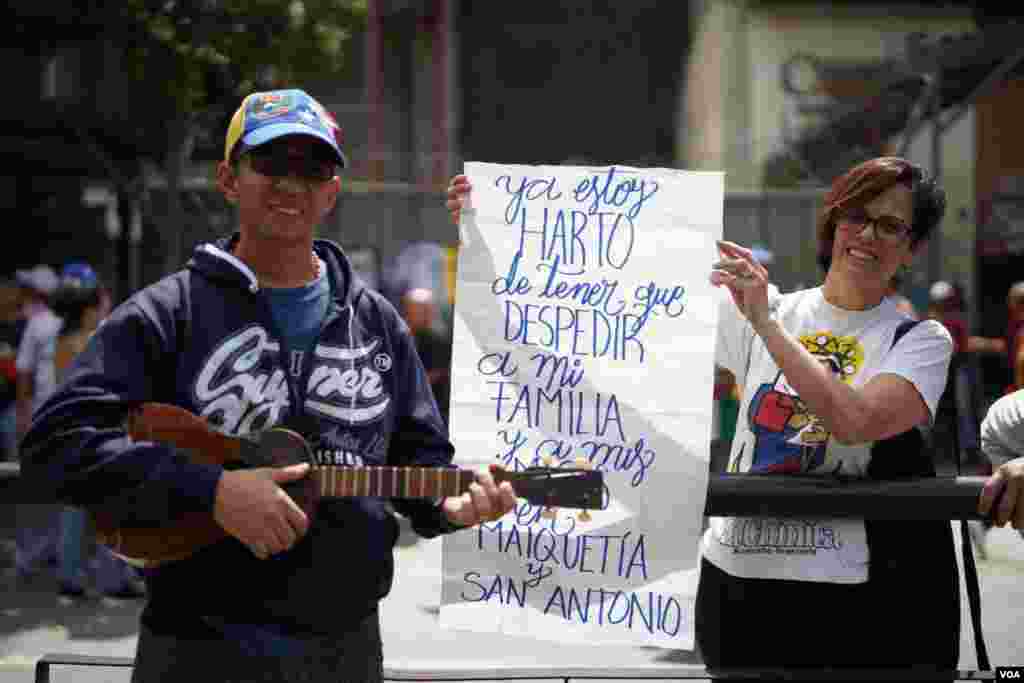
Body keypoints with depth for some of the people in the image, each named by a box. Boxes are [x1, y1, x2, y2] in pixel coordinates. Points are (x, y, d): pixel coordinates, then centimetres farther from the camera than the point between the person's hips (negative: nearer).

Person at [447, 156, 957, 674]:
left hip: (851, 598, -3)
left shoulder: (922, 340, -1)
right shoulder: (761, 312, 9)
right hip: (735, 578, 3)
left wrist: (764, 323, -19)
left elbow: (854, 422, -20)